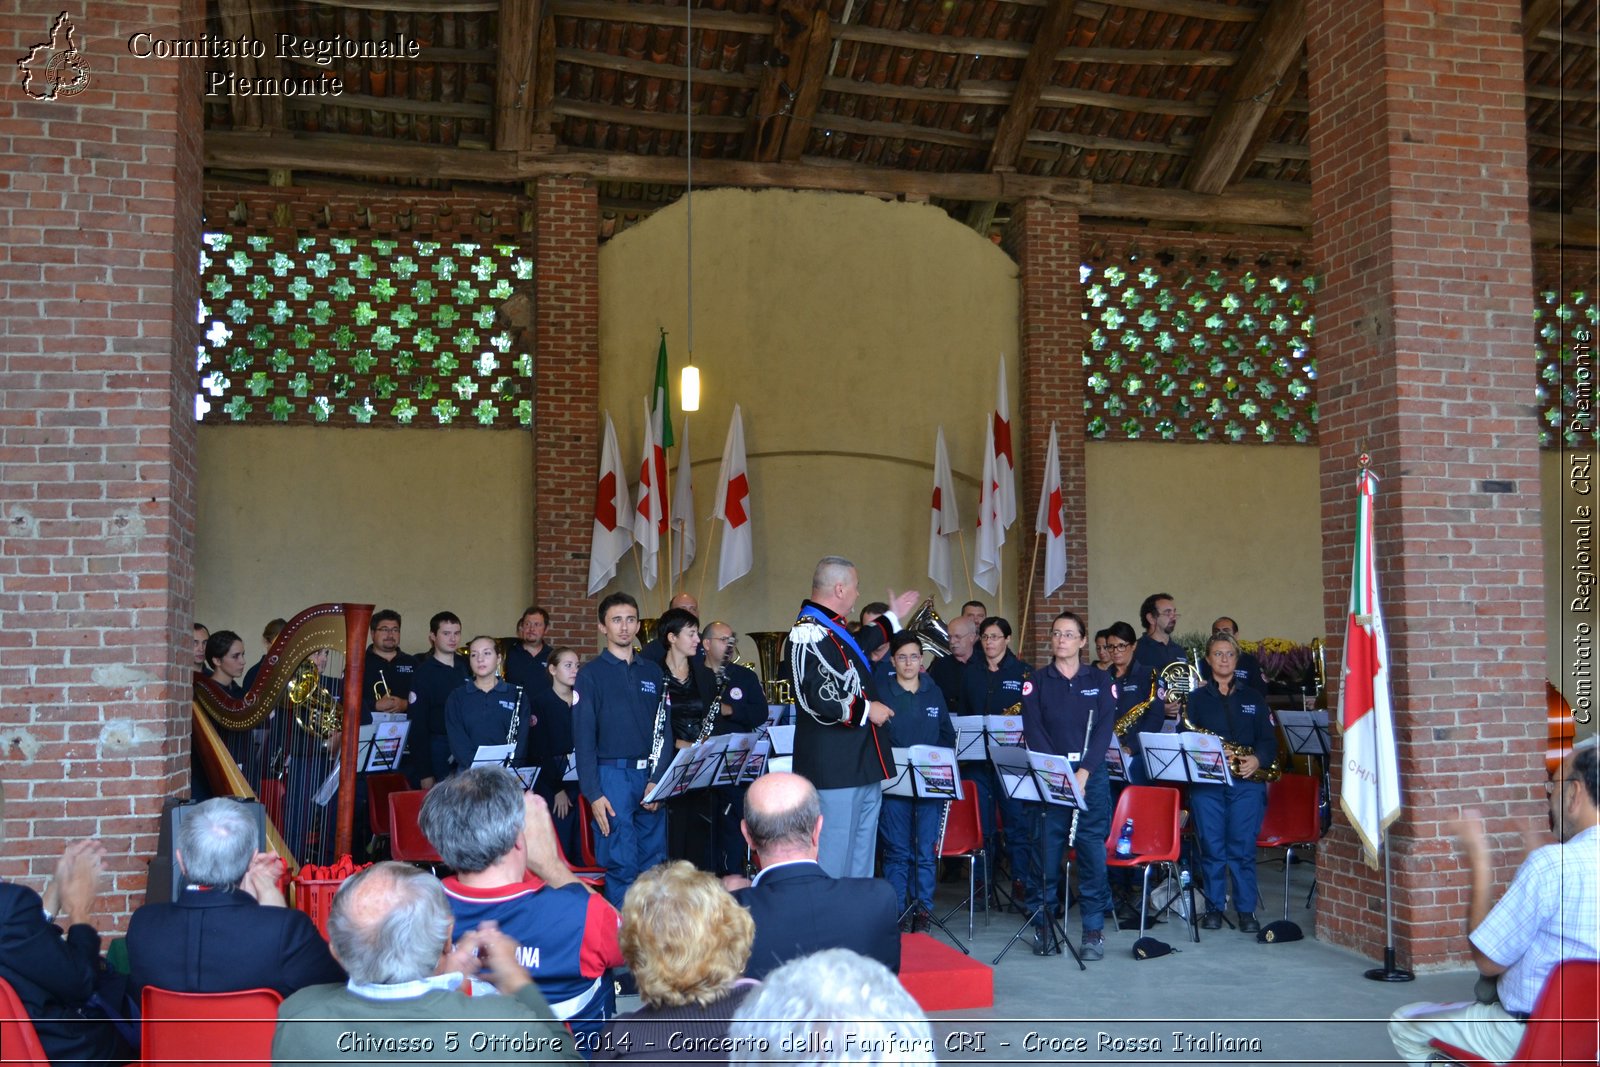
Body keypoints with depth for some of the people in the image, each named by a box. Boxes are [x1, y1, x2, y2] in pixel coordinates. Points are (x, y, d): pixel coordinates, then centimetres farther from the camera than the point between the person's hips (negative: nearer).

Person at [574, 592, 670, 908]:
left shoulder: (652, 672, 12)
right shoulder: (591, 674, 0)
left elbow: (664, 730, 11)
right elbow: (583, 738, -3)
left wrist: (658, 779, -1)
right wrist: (593, 793, -10)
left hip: (650, 776, 4)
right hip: (612, 775, -4)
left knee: (654, 862, 8)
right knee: (621, 865, -3)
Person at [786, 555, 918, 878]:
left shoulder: (832, 627, 14)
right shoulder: (809, 632, -19)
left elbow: (858, 645, 37)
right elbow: (816, 697, -28)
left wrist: (892, 616, 42)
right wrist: (866, 709, -19)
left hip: (863, 765, 11)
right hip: (835, 769, -11)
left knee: (862, 855, 19)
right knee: (833, 860, -7)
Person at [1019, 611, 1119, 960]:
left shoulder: (1100, 680, 8)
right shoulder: (1037, 681, 7)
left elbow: (1105, 727, -1)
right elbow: (1033, 729, -1)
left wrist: (1084, 772, -12)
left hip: (1092, 774, 0)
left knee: (1093, 851, -3)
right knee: (1046, 850, 0)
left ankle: (1094, 929, 5)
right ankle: (1042, 924, 13)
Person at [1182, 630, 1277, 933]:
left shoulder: (1253, 698, 14)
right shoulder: (1196, 698, 11)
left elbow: (1270, 740, 9)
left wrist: (1257, 760, -10)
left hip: (1246, 782, 0)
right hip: (1206, 782, 0)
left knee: (1243, 847, -4)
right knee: (1212, 847, -1)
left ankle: (1246, 910, 5)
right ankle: (1214, 908, 10)